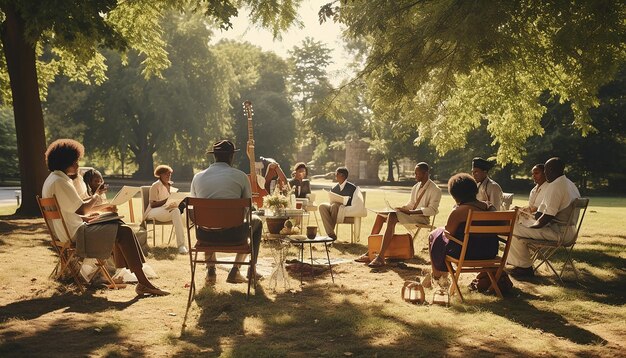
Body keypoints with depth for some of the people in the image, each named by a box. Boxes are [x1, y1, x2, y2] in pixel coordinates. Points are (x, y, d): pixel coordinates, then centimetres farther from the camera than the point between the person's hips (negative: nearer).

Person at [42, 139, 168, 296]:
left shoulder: (52, 180, 15)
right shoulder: (59, 182, -18)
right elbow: (82, 209, -19)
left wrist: (85, 217, 10)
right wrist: (96, 196, -2)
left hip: (69, 231, 11)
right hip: (74, 235, -11)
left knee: (117, 225, 17)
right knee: (124, 232, -15)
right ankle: (143, 282, -16)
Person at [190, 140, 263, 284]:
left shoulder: (198, 177, 6)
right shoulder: (240, 176, -1)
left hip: (205, 235, 4)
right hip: (233, 236, -3)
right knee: (256, 221, 29)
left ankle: (211, 270, 35)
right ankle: (235, 270, 22)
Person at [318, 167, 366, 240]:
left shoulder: (352, 188, -3)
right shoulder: (334, 189, 13)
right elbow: (331, 202, 16)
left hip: (346, 210, -5)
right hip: (335, 208, 5)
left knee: (335, 206, -37)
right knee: (322, 206, -25)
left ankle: (331, 229, -23)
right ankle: (331, 234, -35)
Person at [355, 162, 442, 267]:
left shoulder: (435, 190, -7)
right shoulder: (416, 187, 17)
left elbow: (432, 210, -17)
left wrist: (410, 211, -24)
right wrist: (402, 208, 2)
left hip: (422, 217, -9)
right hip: (410, 214, 9)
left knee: (392, 216, -33)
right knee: (380, 214, -6)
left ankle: (381, 257, -40)